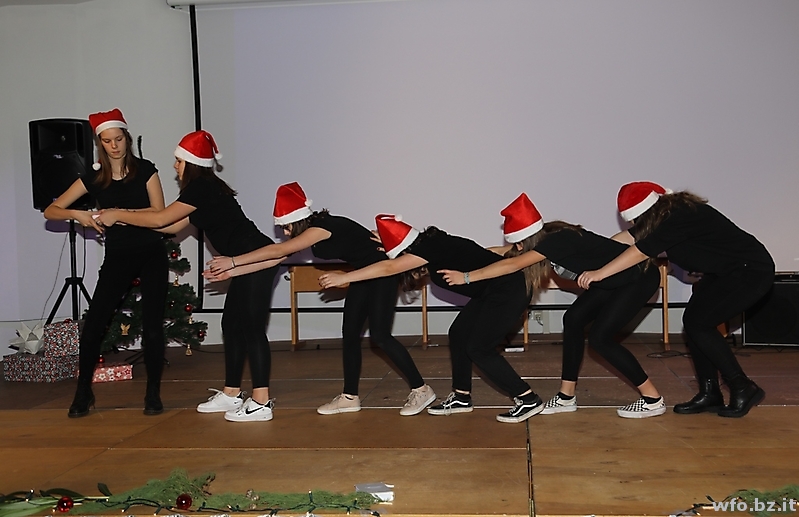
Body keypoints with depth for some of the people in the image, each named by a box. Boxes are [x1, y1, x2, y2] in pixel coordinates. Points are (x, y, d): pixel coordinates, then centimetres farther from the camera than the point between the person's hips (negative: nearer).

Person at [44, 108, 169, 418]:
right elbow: (50, 211, 0)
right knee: (93, 325, -5)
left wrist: (122, 212, -21)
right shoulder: (94, 178, 1)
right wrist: (77, 215, -20)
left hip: (151, 256, -1)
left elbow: (160, 213, -9)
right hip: (117, 258, 2)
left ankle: (153, 393, 11)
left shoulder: (145, 170, -2)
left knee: (152, 325, -3)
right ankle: (83, 392, 13)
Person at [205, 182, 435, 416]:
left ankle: (421, 390, -2)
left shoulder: (322, 228, -25)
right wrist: (233, 271, -3)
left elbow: (278, 251, -27)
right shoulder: (314, 231, 2)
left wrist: (233, 261, -23)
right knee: (350, 333, 6)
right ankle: (350, 397, 13)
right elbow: (278, 255, 2)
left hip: (383, 271, -10)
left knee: (380, 335, -12)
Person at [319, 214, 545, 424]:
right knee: (458, 334, 10)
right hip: (491, 292, 10)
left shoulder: (433, 248, -21)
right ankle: (461, 397, 20)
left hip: (508, 291, -10)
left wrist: (343, 277, -27)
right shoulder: (432, 244, 6)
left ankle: (528, 400, 1)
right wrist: (387, 243, 7)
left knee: (479, 349, -7)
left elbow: (389, 268, -28)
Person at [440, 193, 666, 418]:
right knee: (573, 319, 3)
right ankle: (566, 397, 10)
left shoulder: (559, 241, -28)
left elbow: (513, 265, -31)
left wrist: (466, 277, -29)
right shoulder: (551, 237, -3)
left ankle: (653, 400, 0)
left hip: (640, 277, -9)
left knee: (600, 337, -12)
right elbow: (513, 263, 3)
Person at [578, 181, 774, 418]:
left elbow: (640, 252, -30)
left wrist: (599, 273, -27)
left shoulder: (679, 218, -28)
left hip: (750, 271, -9)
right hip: (724, 271, 9)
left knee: (699, 324, -13)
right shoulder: (668, 214, -1)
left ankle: (743, 389, -1)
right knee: (692, 321, 2)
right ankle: (709, 394, 10)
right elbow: (627, 239, 5)